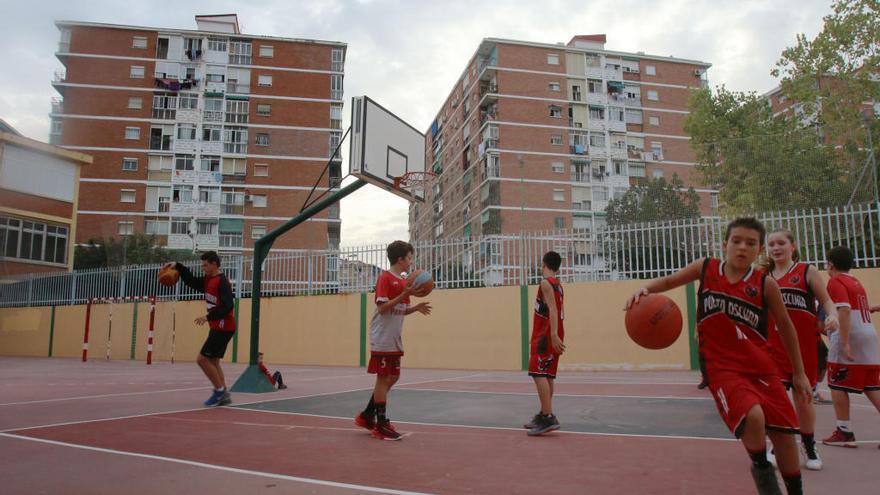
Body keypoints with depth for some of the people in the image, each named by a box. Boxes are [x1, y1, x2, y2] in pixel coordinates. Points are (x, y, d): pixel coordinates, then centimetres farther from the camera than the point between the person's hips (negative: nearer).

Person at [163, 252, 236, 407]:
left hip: (223, 328, -10)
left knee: (202, 359, -7)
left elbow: (228, 306, -25)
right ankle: (224, 395, 16)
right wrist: (178, 267, 11)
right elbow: (192, 281, 22)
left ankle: (219, 390, 2)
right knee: (213, 361, 13)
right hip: (217, 327, 10)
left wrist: (208, 317, -27)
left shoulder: (222, 282, -17)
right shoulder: (208, 280, 11)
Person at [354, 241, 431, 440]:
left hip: (394, 339, 9)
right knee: (383, 378, -3)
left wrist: (416, 308, 3)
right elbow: (382, 308, -19)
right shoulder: (385, 278, -12)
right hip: (383, 339, -9)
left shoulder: (404, 281, 14)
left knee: (392, 377, 12)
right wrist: (405, 294, -25)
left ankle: (366, 416, 23)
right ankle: (381, 424, 6)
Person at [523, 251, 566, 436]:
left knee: (538, 374, -14)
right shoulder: (557, 284, 18)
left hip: (546, 335, -10)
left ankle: (549, 418, -21)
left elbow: (552, 309, -21)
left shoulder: (546, 283, -10)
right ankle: (544, 414, 21)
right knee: (546, 375, 14)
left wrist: (553, 335, -29)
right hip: (553, 334, 10)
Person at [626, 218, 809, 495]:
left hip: (761, 368, 2)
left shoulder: (765, 284, -4)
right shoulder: (706, 268, -3)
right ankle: (762, 468, 5)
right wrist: (645, 290, -13)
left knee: (783, 434, 4)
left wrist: (799, 372, 13)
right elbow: (670, 281, 10)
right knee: (753, 416, -27)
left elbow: (785, 326, 8)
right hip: (722, 368, -2)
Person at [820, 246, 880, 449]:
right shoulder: (856, 282, 19)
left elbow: (845, 310, -20)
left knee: (837, 385, 2)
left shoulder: (835, 282, -7)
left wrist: (845, 344, -23)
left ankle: (844, 432, 4)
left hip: (850, 339, -8)